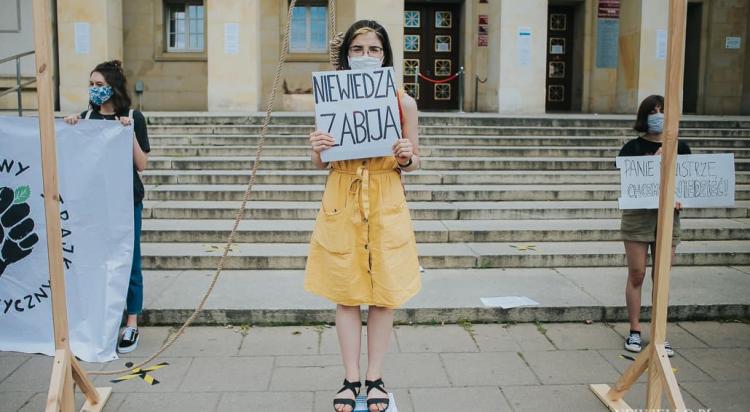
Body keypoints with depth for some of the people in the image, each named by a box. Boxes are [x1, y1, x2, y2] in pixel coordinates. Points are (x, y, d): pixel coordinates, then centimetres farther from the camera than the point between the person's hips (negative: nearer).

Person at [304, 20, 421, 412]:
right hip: (342, 203, 1)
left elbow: (414, 162, 7)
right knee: (345, 293, 6)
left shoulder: (403, 102, -1)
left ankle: (375, 377, 22)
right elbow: (321, 163, 8)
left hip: (386, 204, 0)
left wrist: (406, 158, -15)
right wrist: (317, 150, -14)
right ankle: (351, 379, 21)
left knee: (384, 293, 6)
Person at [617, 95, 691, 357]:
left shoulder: (680, 148, 8)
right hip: (637, 216, -2)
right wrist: (655, 159, -19)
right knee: (636, 275, 1)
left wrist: (678, 200, -13)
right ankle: (635, 332, 11)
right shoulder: (633, 148, 1)